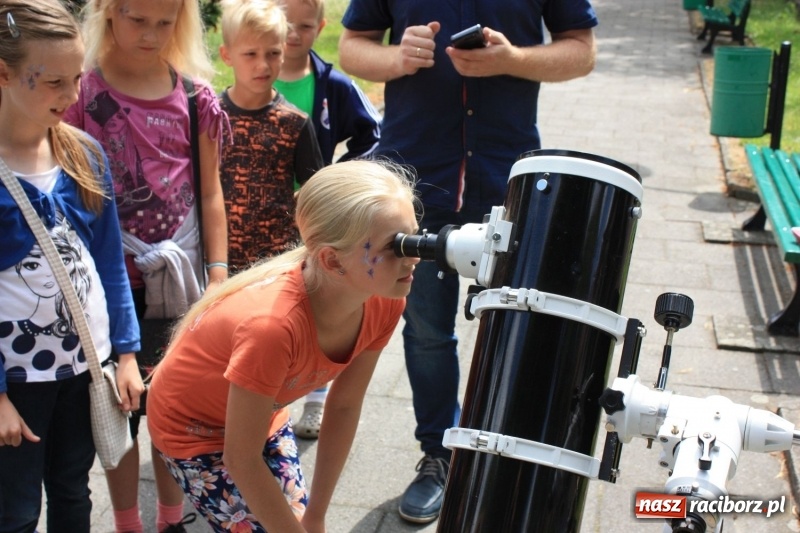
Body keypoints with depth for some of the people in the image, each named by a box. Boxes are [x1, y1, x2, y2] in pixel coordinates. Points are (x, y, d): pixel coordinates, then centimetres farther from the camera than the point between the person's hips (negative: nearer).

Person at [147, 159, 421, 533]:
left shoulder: (383, 302, -21)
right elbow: (242, 460, -27)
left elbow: (344, 406, -7)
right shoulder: (273, 324, -40)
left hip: (264, 415, 5)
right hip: (193, 426, -5)